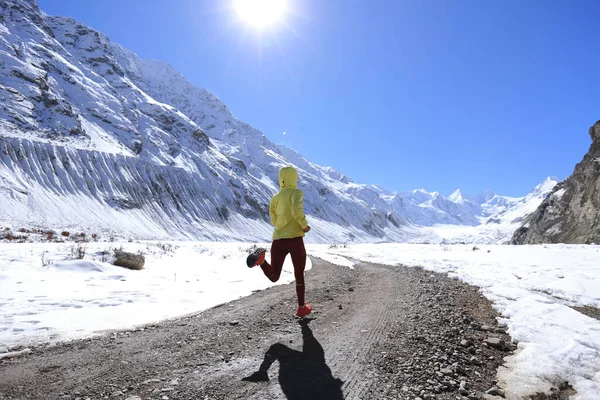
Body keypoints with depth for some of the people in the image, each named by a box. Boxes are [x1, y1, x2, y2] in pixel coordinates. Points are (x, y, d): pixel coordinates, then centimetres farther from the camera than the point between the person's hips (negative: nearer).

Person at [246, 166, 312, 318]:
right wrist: (304, 225, -10)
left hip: (277, 240, 4)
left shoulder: (275, 198, 15)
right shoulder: (297, 193, -1)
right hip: (295, 239, -3)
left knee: (274, 277, 5)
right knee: (299, 275, 14)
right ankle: (301, 308, 22)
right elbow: (296, 209, -22)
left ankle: (260, 258, -23)